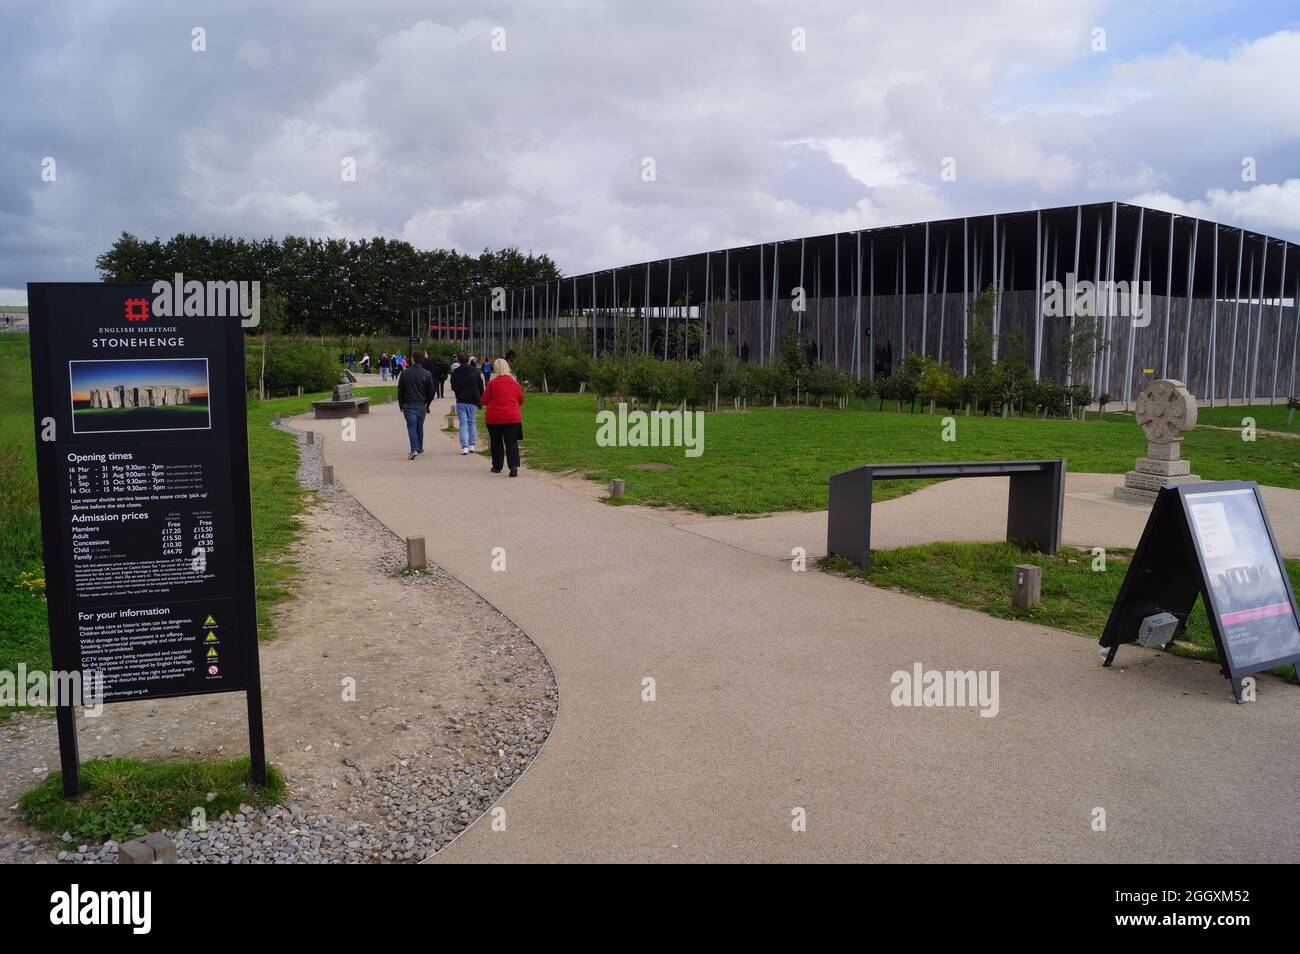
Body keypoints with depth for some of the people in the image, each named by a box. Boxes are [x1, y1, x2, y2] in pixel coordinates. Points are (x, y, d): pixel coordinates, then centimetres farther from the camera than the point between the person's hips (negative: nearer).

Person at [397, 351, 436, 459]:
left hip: (408, 405, -2)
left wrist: (401, 404, 11)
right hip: (422, 405, 2)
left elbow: (400, 390, 1)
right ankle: (420, 448, 27)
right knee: (420, 427, 16)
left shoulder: (405, 373, -3)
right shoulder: (427, 374, -3)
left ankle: (414, 449, -22)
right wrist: (427, 404, 14)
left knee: (411, 427, -6)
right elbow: (431, 391, 1)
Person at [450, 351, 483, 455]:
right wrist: (480, 399, 13)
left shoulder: (455, 373, -3)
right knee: (472, 422, 13)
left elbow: (453, 387, 8)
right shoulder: (475, 371, -3)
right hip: (473, 401, 1)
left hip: (460, 401, -1)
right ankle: (472, 445, 13)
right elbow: (481, 386, 2)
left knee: (463, 423, 1)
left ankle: (464, 447, -10)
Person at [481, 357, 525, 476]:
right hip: (512, 417, 1)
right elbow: (521, 400, 12)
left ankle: (497, 466, 22)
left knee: (496, 442, 13)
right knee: (511, 442, 1)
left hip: (494, 417, -1)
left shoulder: (492, 383, -8)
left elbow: (484, 401, -3)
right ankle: (514, 466, -17)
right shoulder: (514, 383, 1)